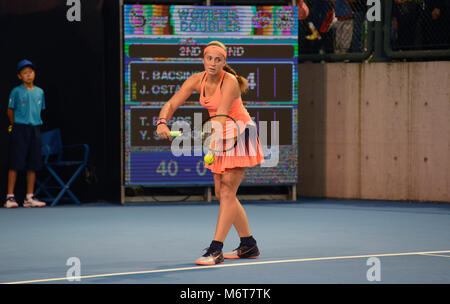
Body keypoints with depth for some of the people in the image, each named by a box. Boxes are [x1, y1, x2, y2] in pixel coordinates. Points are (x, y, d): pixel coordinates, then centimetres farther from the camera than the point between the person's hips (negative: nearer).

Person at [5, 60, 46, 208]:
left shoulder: (39, 92, 11)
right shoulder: (16, 91, -2)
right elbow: (10, 110, 3)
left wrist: (35, 124, 11)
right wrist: (16, 125, 2)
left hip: (35, 129, 5)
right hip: (20, 130, -5)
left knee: (33, 165, 5)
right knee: (15, 164, -6)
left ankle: (30, 197, 11)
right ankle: (10, 197, -4)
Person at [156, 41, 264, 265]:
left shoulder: (229, 81, -23)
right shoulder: (197, 80, -5)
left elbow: (222, 116, -35)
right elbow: (171, 104, -9)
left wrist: (212, 138, -50)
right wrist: (162, 122, -30)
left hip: (240, 133, -8)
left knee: (227, 191, -17)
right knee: (221, 193, 11)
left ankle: (215, 250, -23)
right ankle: (248, 245, 23)